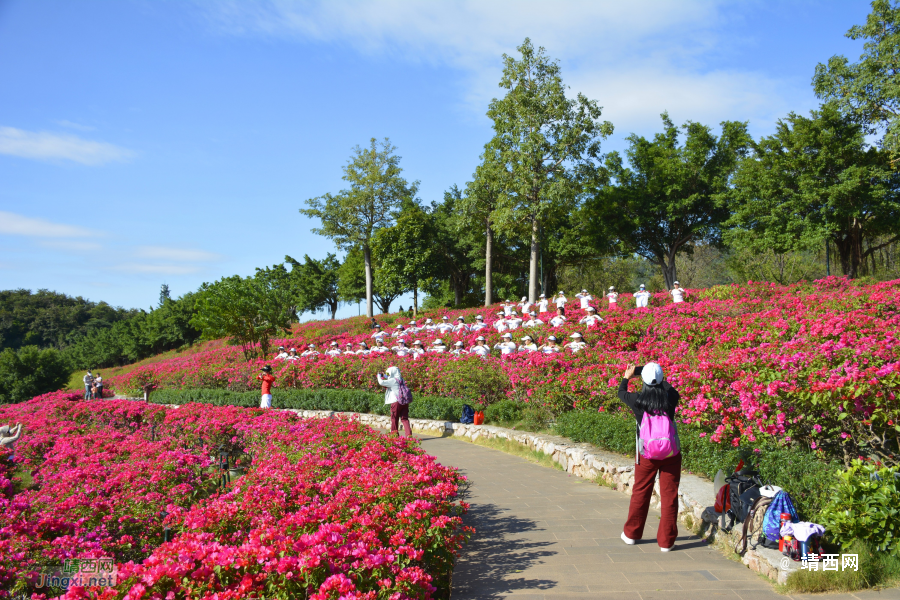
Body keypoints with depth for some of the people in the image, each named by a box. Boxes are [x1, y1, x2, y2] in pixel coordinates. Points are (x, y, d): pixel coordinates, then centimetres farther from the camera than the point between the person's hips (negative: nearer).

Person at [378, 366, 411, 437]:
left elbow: (382, 382, -15)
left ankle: (394, 433, 22)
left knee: (394, 418, 11)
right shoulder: (401, 379, 15)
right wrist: (386, 377, 30)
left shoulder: (393, 380, -9)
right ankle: (409, 434, -7)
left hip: (396, 402, -6)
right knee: (404, 418, 6)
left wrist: (379, 376, 3)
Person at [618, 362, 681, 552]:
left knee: (640, 493, 16)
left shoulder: (638, 400, -10)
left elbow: (621, 393, 13)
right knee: (669, 495, 8)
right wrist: (661, 379, 30)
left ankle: (631, 534, 30)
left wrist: (626, 376, 29)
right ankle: (666, 541, 13)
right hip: (671, 454, 0)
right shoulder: (670, 397, -8)